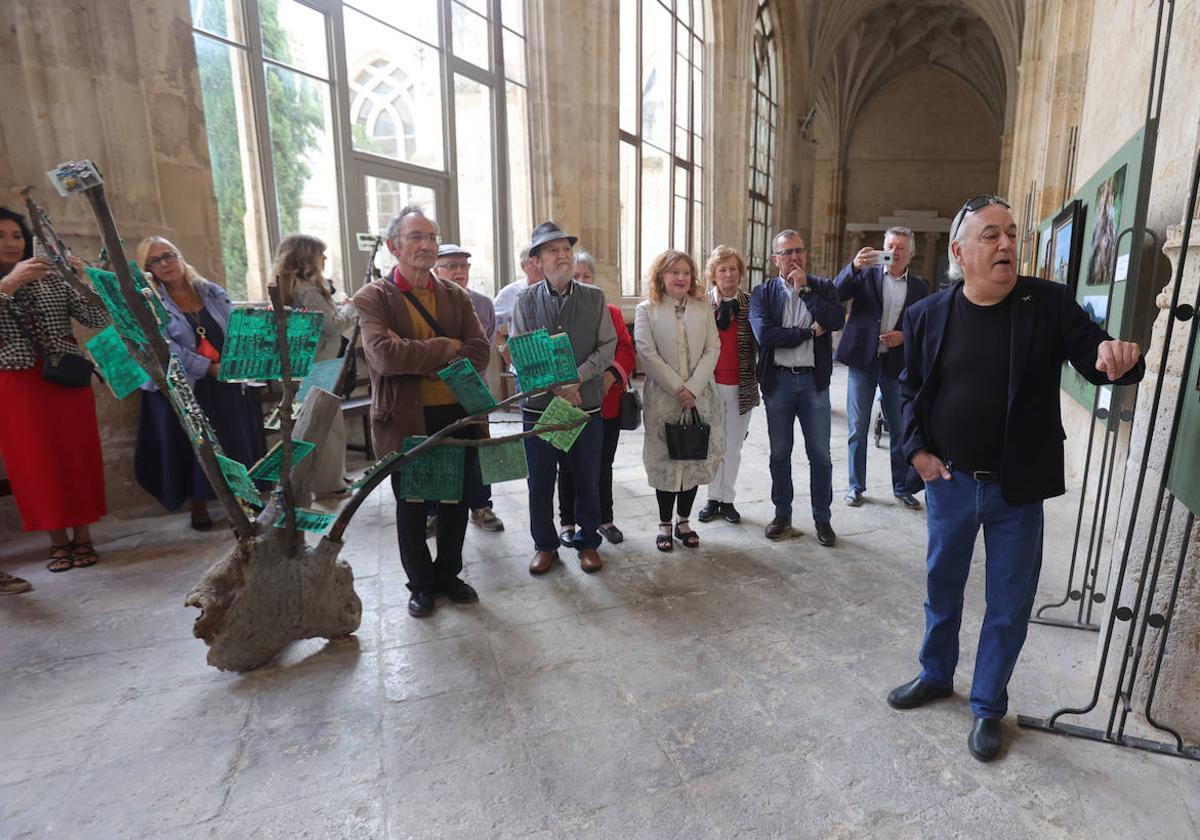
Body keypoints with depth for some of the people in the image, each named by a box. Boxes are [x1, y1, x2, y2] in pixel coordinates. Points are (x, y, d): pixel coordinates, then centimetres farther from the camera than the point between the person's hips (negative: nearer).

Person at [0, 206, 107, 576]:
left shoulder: (53, 278, 6)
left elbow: (98, 318, -2)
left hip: (67, 378, 0)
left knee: (79, 456, 3)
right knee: (35, 463, 5)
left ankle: (82, 535, 15)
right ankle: (57, 539, 16)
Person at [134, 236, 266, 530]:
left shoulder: (212, 291, 8)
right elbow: (165, 349, -14)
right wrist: (211, 368, -21)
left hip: (228, 385, 3)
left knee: (236, 443, 6)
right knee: (193, 448, 5)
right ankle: (199, 508, 21)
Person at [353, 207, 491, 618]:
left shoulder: (456, 296, 7)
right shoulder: (373, 298, -6)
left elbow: (480, 352, -6)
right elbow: (383, 355, -23)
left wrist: (418, 358, -16)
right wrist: (447, 348, -16)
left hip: (457, 414, 4)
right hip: (406, 419, -3)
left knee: (455, 502, 15)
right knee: (411, 507, 13)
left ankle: (448, 574, 36)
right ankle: (420, 583, 33)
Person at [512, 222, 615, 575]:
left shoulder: (594, 298, 3)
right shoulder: (526, 301, 1)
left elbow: (608, 347, 0)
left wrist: (576, 377, -15)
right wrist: (555, 386, -16)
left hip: (587, 405, 1)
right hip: (539, 405, 0)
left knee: (588, 480, 10)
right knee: (540, 482, 9)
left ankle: (588, 541, 29)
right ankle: (545, 544, 27)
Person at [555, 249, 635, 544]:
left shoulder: (611, 312, 8)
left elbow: (626, 351, 2)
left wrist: (611, 375, -16)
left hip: (608, 405, 2)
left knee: (604, 465, 14)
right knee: (569, 467, 10)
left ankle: (605, 520, 30)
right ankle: (567, 522, 27)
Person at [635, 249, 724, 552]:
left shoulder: (703, 307, 9)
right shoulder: (647, 310, 1)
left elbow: (713, 349, 2)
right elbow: (647, 354, -8)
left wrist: (693, 387, -11)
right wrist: (677, 388, -13)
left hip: (699, 396, 3)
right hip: (662, 397, -2)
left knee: (695, 457, 7)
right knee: (666, 459, 3)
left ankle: (683, 521, 22)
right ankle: (664, 524, 17)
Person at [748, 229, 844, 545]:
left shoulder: (822, 287, 5)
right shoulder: (763, 293, 1)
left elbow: (836, 320, -14)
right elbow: (764, 334, -15)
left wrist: (804, 289, -13)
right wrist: (810, 332, -12)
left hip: (814, 380, 0)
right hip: (778, 381, 0)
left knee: (820, 455, 6)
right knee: (780, 454, 11)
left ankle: (822, 518, 22)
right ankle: (782, 514, 26)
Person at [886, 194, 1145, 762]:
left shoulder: (1050, 303, -7)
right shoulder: (928, 314, -3)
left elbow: (1094, 360, -7)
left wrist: (1118, 358, -31)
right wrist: (916, 448, -4)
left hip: (1017, 488, -1)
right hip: (949, 481, 1)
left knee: (1009, 603, 11)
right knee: (942, 586, 18)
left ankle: (988, 707, 32)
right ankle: (936, 674, 42)